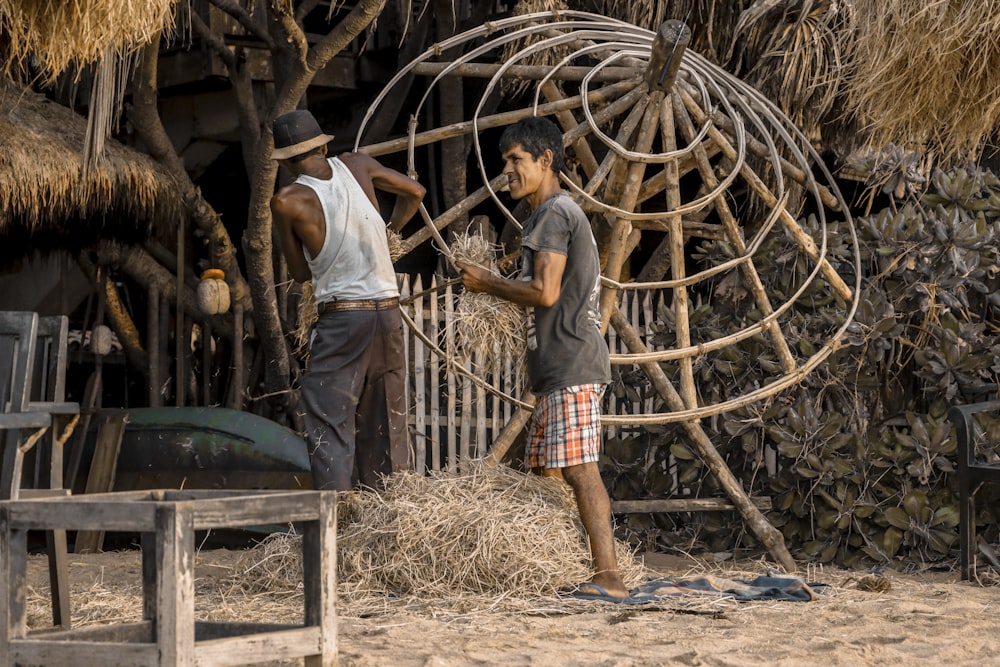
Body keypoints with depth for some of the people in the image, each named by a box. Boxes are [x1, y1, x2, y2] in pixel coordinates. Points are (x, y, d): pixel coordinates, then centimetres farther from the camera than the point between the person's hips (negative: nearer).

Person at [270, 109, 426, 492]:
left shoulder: (287, 202, -9)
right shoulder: (356, 166, 3)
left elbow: (300, 272, 3)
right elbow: (414, 192, 19)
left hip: (340, 320, -5)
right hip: (388, 315, 5)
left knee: (328, 427, -4)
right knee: (385, 426, 13)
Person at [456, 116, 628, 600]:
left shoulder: (554, 213, -10)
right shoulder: (565, 214, 23)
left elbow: (544, 292, -19)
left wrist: (488, 283, -6)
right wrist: (494, 285, 17)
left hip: (571, 367, -11)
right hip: (558, 368, 11)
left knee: (578, 469, -16)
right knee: (545, 470, 12)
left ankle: (608, 577, -21)